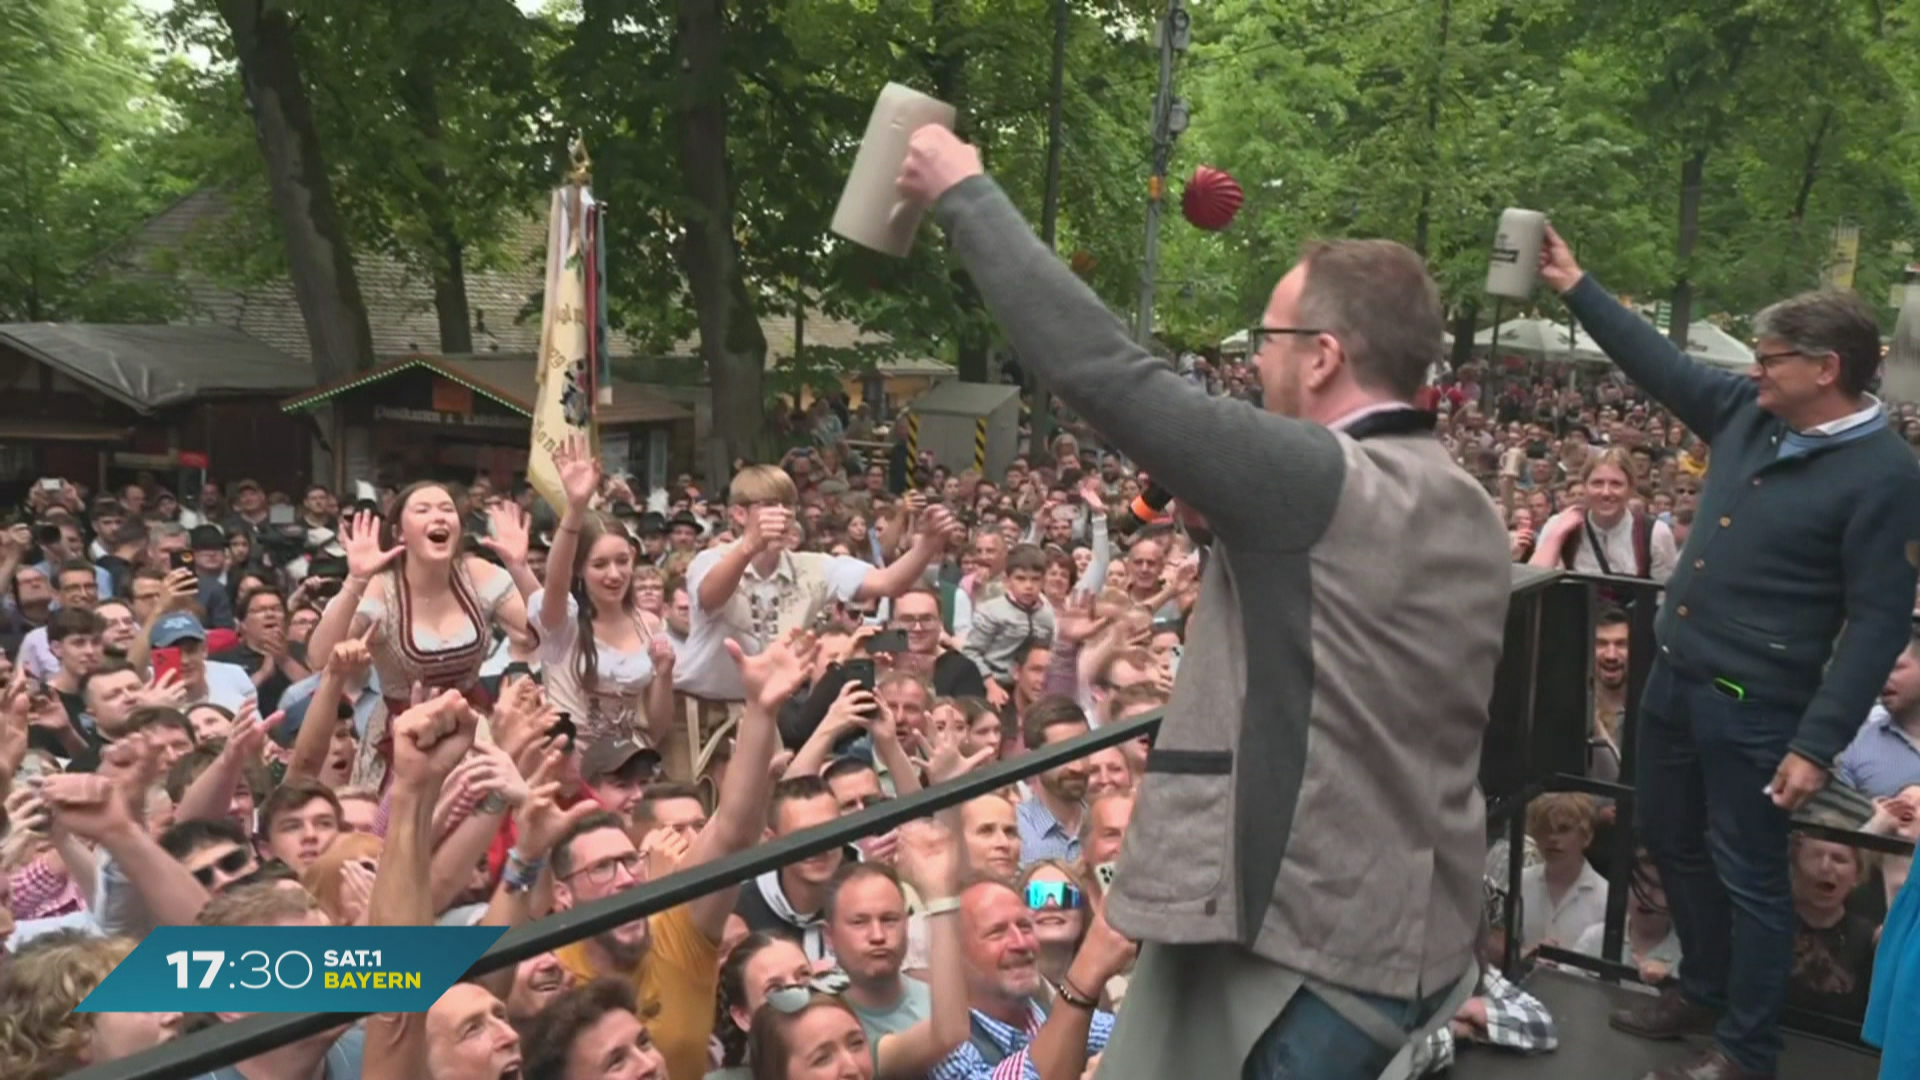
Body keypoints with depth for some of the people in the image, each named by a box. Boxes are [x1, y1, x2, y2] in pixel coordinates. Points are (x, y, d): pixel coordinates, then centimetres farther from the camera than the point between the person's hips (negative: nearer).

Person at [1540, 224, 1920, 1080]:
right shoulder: (1747, 413, 3)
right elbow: (1662, 365, 15)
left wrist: (1818, 744, -21)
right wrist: (1576, 287, 15)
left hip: (1754, 702, -8)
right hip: (1675, 673, 8)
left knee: (1748, 873, 5)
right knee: (1669, 841, 20)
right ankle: (1705, 990, 40)